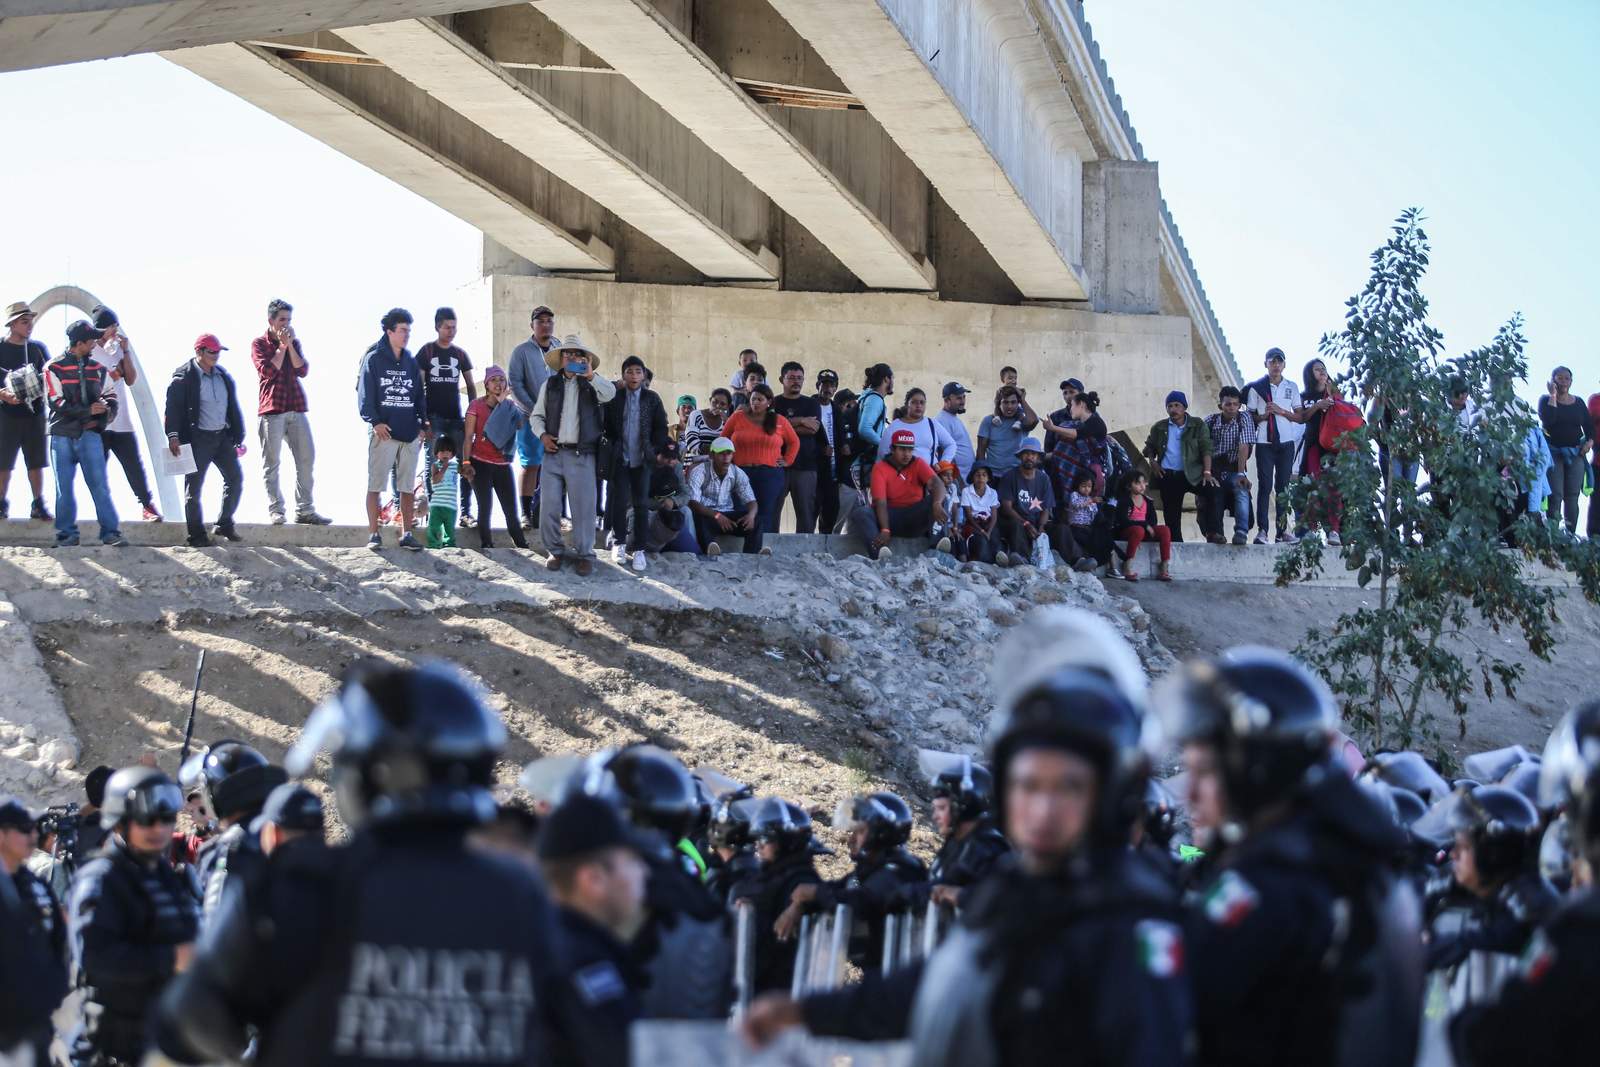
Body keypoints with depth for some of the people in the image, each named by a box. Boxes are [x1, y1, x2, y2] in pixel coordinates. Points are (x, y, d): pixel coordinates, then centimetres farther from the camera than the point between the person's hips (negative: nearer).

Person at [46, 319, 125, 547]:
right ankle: (67, 534, 11)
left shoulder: (96, 368, 12)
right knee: (64, 487, 3)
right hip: (62, 435, -2)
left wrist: (107, 412, -3)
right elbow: (55, 402, -11)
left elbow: (109, 395, 20)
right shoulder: (54, 368, -4)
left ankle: (111, 532, -6)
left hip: (89, 434, 2)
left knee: (100, 484, -6)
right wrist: (88, 410, -15)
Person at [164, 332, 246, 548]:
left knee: (235, 478, 2)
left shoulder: (224, 377, 12)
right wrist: (173, 436, -20)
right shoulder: (183, 377, -7)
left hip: (222, 436, 6)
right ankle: (197, 535, 5)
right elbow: (173, 407, -11)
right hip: (198, 439, -6)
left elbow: (233, 408, 17)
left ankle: (224, 525, 15)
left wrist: (239, 437, 15)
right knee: (194, 487, -2)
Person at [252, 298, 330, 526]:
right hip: (271, 410, -4)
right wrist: (282, 346, -7)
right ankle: (276, 511, -2)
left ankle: (304, 510, 2)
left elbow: (303, 370, 3)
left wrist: (290, 345, -4)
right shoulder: (259, 343, 4)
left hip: (296, 409, 4)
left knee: (306, 458, -1)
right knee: (271, 462, -4)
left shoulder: (295, 342, 17)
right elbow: (267, 371, -11)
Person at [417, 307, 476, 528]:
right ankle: (432, 509, -2)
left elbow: (470, 385, 17)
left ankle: (466, 511, -2)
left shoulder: (460, 354, 12)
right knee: (434, 465, -6)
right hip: (434, 417, -3)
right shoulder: (426, 352, 2)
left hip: (456, 416, 3)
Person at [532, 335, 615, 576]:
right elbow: (536, 416, 17)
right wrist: (542, 435, -1)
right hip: (554, 453, 2)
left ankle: (585, 554, 6)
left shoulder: (591, 384, 5)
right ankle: (555, 550, 15)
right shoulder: (550, 385, 13)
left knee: (583, 507, -3)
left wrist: (590, 375, -27)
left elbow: (610, 393, -16)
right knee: (549, 507, 2)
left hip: (581, 455, -2)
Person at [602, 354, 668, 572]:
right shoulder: (614, 397, 0)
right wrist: (612, 447, -2)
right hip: (619, 459, -1)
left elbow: (661, 427, 7)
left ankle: (638, 548, 6)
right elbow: (605, 424, 4)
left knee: (642, 504, 1)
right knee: (620, 502, -1)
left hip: (642, 459, 1)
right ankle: (619, 543, 15)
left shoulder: (652, 398, 3)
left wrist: (655, 450, 0)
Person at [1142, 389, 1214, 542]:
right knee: (1171, 515, 2)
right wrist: (1152, 461, 1)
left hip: (1193, 475, -3)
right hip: (1169, 476, 3)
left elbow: (1206, 449, -6)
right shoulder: (1159, 428, 9)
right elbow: (1149, 447, 22)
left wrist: (1207, 472, -19)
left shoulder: (1198, 426, 1)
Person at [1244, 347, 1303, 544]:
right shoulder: (1256, 388, 5)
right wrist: (1265, 415, -14)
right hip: (1265, 442, -2)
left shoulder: (1291, 387, 10)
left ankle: (1282, 530, 3)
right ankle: (1262, 530, -13)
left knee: (1283, 487, 3)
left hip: (1286, 441, 2)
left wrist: (1281, 411, -9)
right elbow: (1250, 416, 5)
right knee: (1265, 486, -9)